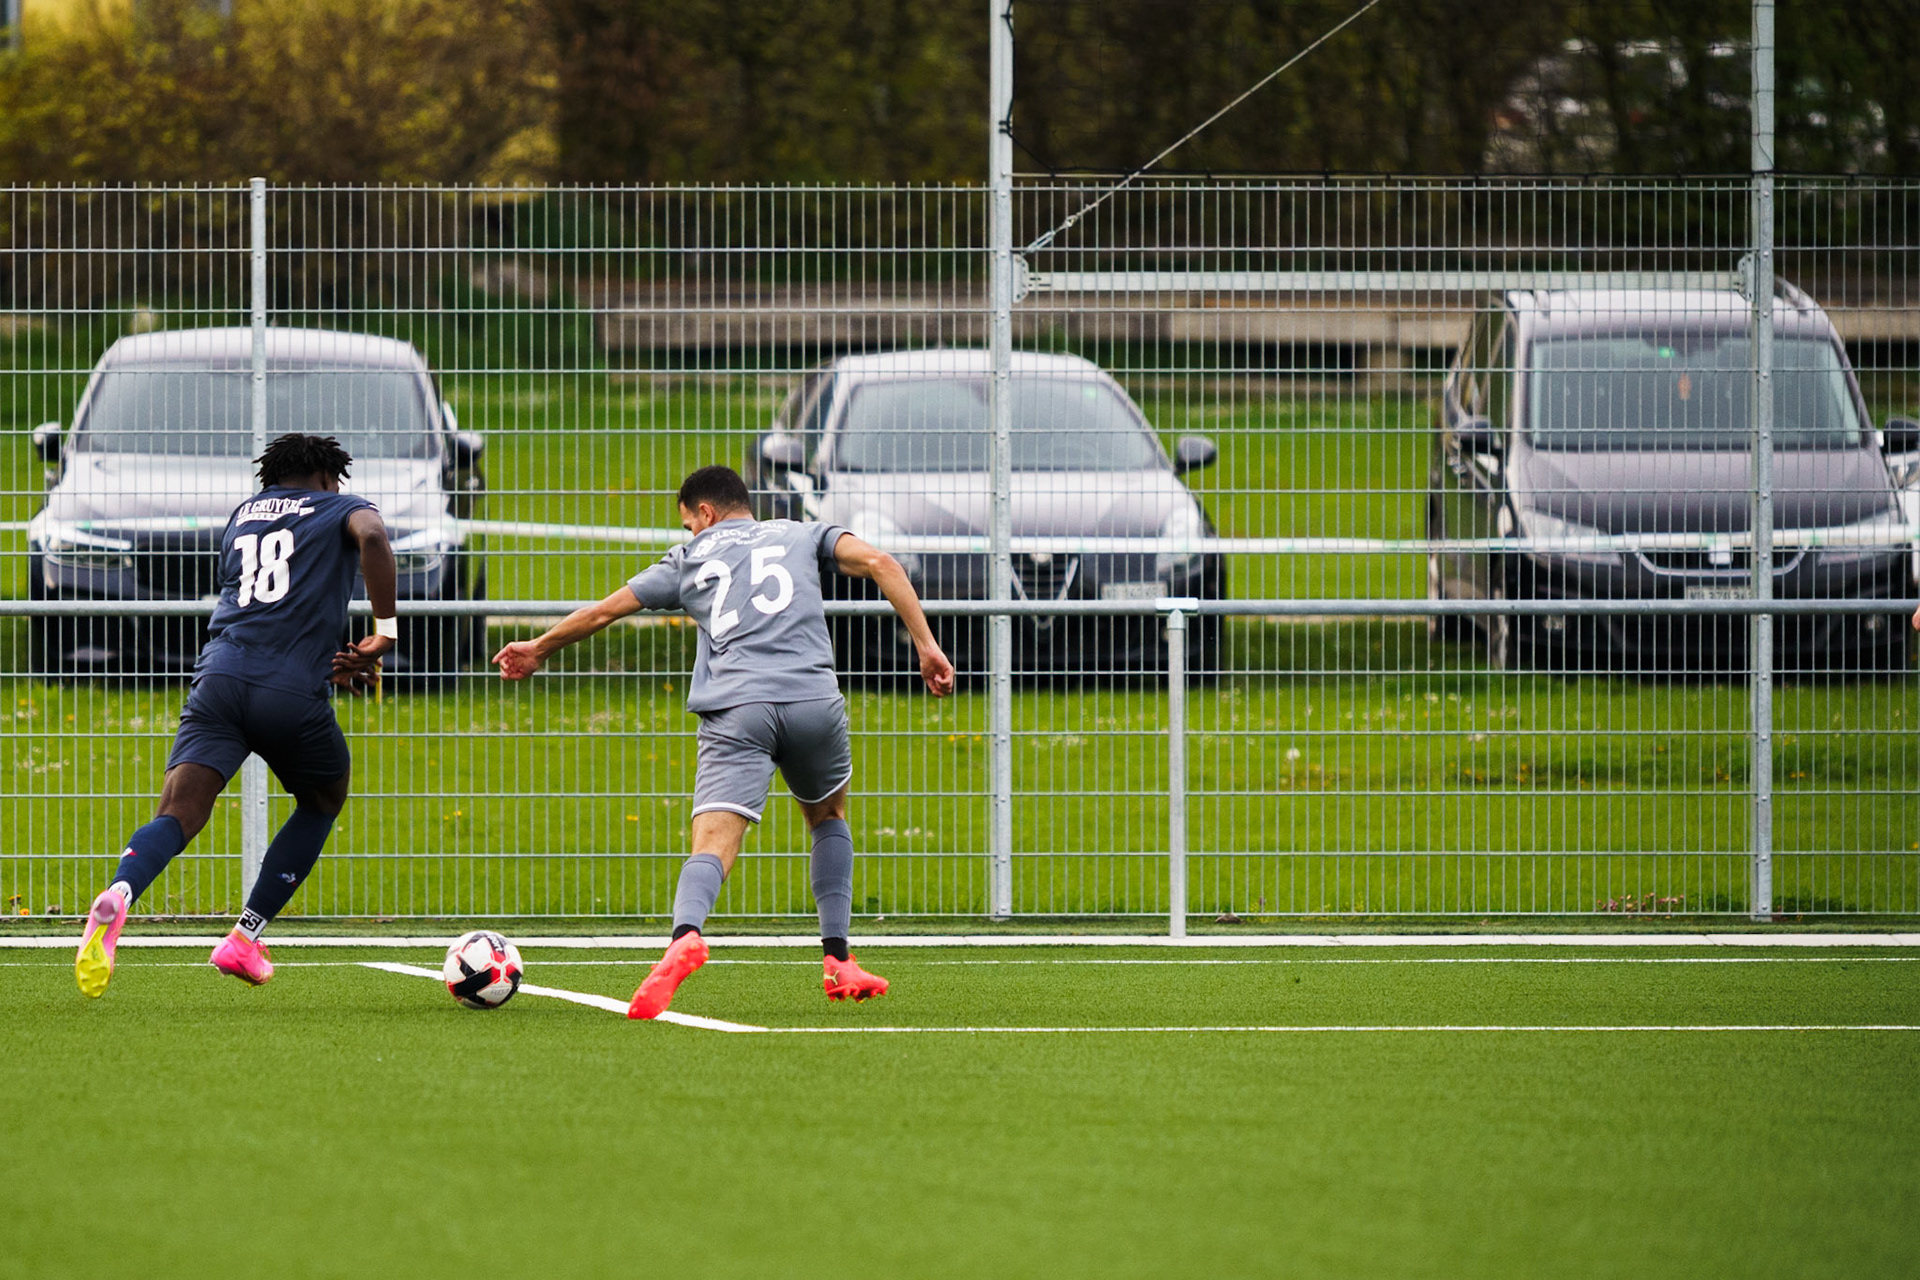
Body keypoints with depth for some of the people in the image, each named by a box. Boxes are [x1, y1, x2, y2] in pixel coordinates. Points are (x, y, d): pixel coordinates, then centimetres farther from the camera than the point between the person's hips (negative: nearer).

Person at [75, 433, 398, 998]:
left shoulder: (241, 516, 29)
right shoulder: (340, 508, 15)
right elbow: (372, 538, -10)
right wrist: (385, 632, -5)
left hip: (220, 675, 3)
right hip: (294, 693, -3)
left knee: (177, 816, -9)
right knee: (323, 801, 25)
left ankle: (118, 895, -42)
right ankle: (245, 939, 17)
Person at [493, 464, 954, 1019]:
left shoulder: (689, 558, 24)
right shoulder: (801, 535, 24)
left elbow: (603, 611, 28)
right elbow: (880, 563, 8)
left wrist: (538, 649, 45)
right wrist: (926, 646, 7)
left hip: (735, 711, -1)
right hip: (814, 698, 1)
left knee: (713, 843, -13)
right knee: (829, 817, 28)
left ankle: (685, 935, -45)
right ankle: (838, 962, 21)